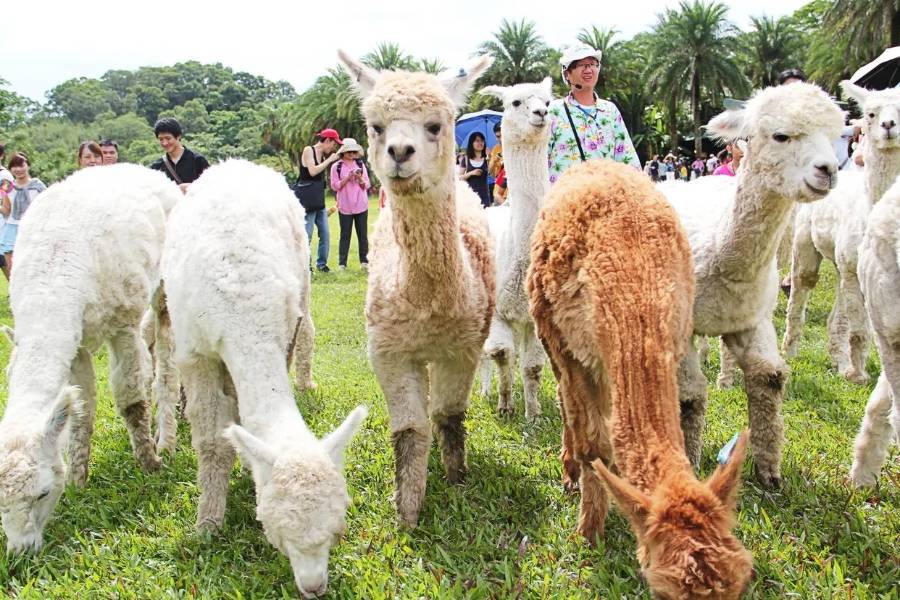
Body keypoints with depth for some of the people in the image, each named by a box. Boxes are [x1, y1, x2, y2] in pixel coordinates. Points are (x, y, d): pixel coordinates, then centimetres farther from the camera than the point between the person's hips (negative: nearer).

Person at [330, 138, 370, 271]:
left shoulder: (361, 165, 10)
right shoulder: (336, 167, 2)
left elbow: (367, 185, 10)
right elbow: (335, 186, -2)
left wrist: (360, 178, -10)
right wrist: (348, 178, -13)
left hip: (361, 205, 2)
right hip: (345, 207, -2)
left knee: (363, 234, 2)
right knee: (345, 235, 0)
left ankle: (364, 260, 8)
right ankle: (342, 263, 3)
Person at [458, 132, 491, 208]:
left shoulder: (486, 159, 6)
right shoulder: (466, 160, 7)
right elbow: (460, 177, 6)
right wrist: (471, 173, -9)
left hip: (483, 193, 0)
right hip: (471, 193, 0)